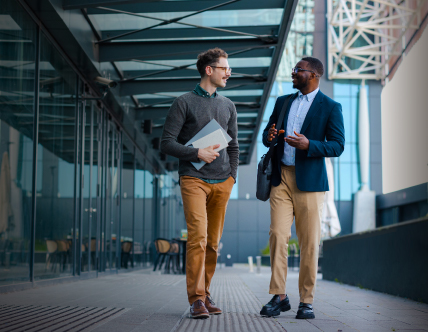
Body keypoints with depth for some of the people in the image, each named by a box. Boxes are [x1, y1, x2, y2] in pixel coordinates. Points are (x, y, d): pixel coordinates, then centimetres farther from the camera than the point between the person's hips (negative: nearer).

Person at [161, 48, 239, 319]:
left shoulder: (228, 106, 18)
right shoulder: (184, 103, 3)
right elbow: (167, 143, -1)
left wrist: (232, 176, 11)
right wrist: (197, 153, -12)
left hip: (222, 182, 5)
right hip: (194, 179, -5)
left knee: (213, 242, 5)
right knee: (198, 238, -15)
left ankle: (205, 294, 14)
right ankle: (196, 299, -13)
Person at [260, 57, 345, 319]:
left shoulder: (331, 107, 1)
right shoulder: (283, 102, 16)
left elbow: (338, 146, -4)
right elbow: (267, 135, 20)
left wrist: (308, 145, -20)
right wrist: (269, 137, -5)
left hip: (309, 181, -4)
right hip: (281, 178, 4)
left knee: (309, 242, -2)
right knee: (277, 235, -6)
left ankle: (307, 301, 7)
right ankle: (279, 297, 1)